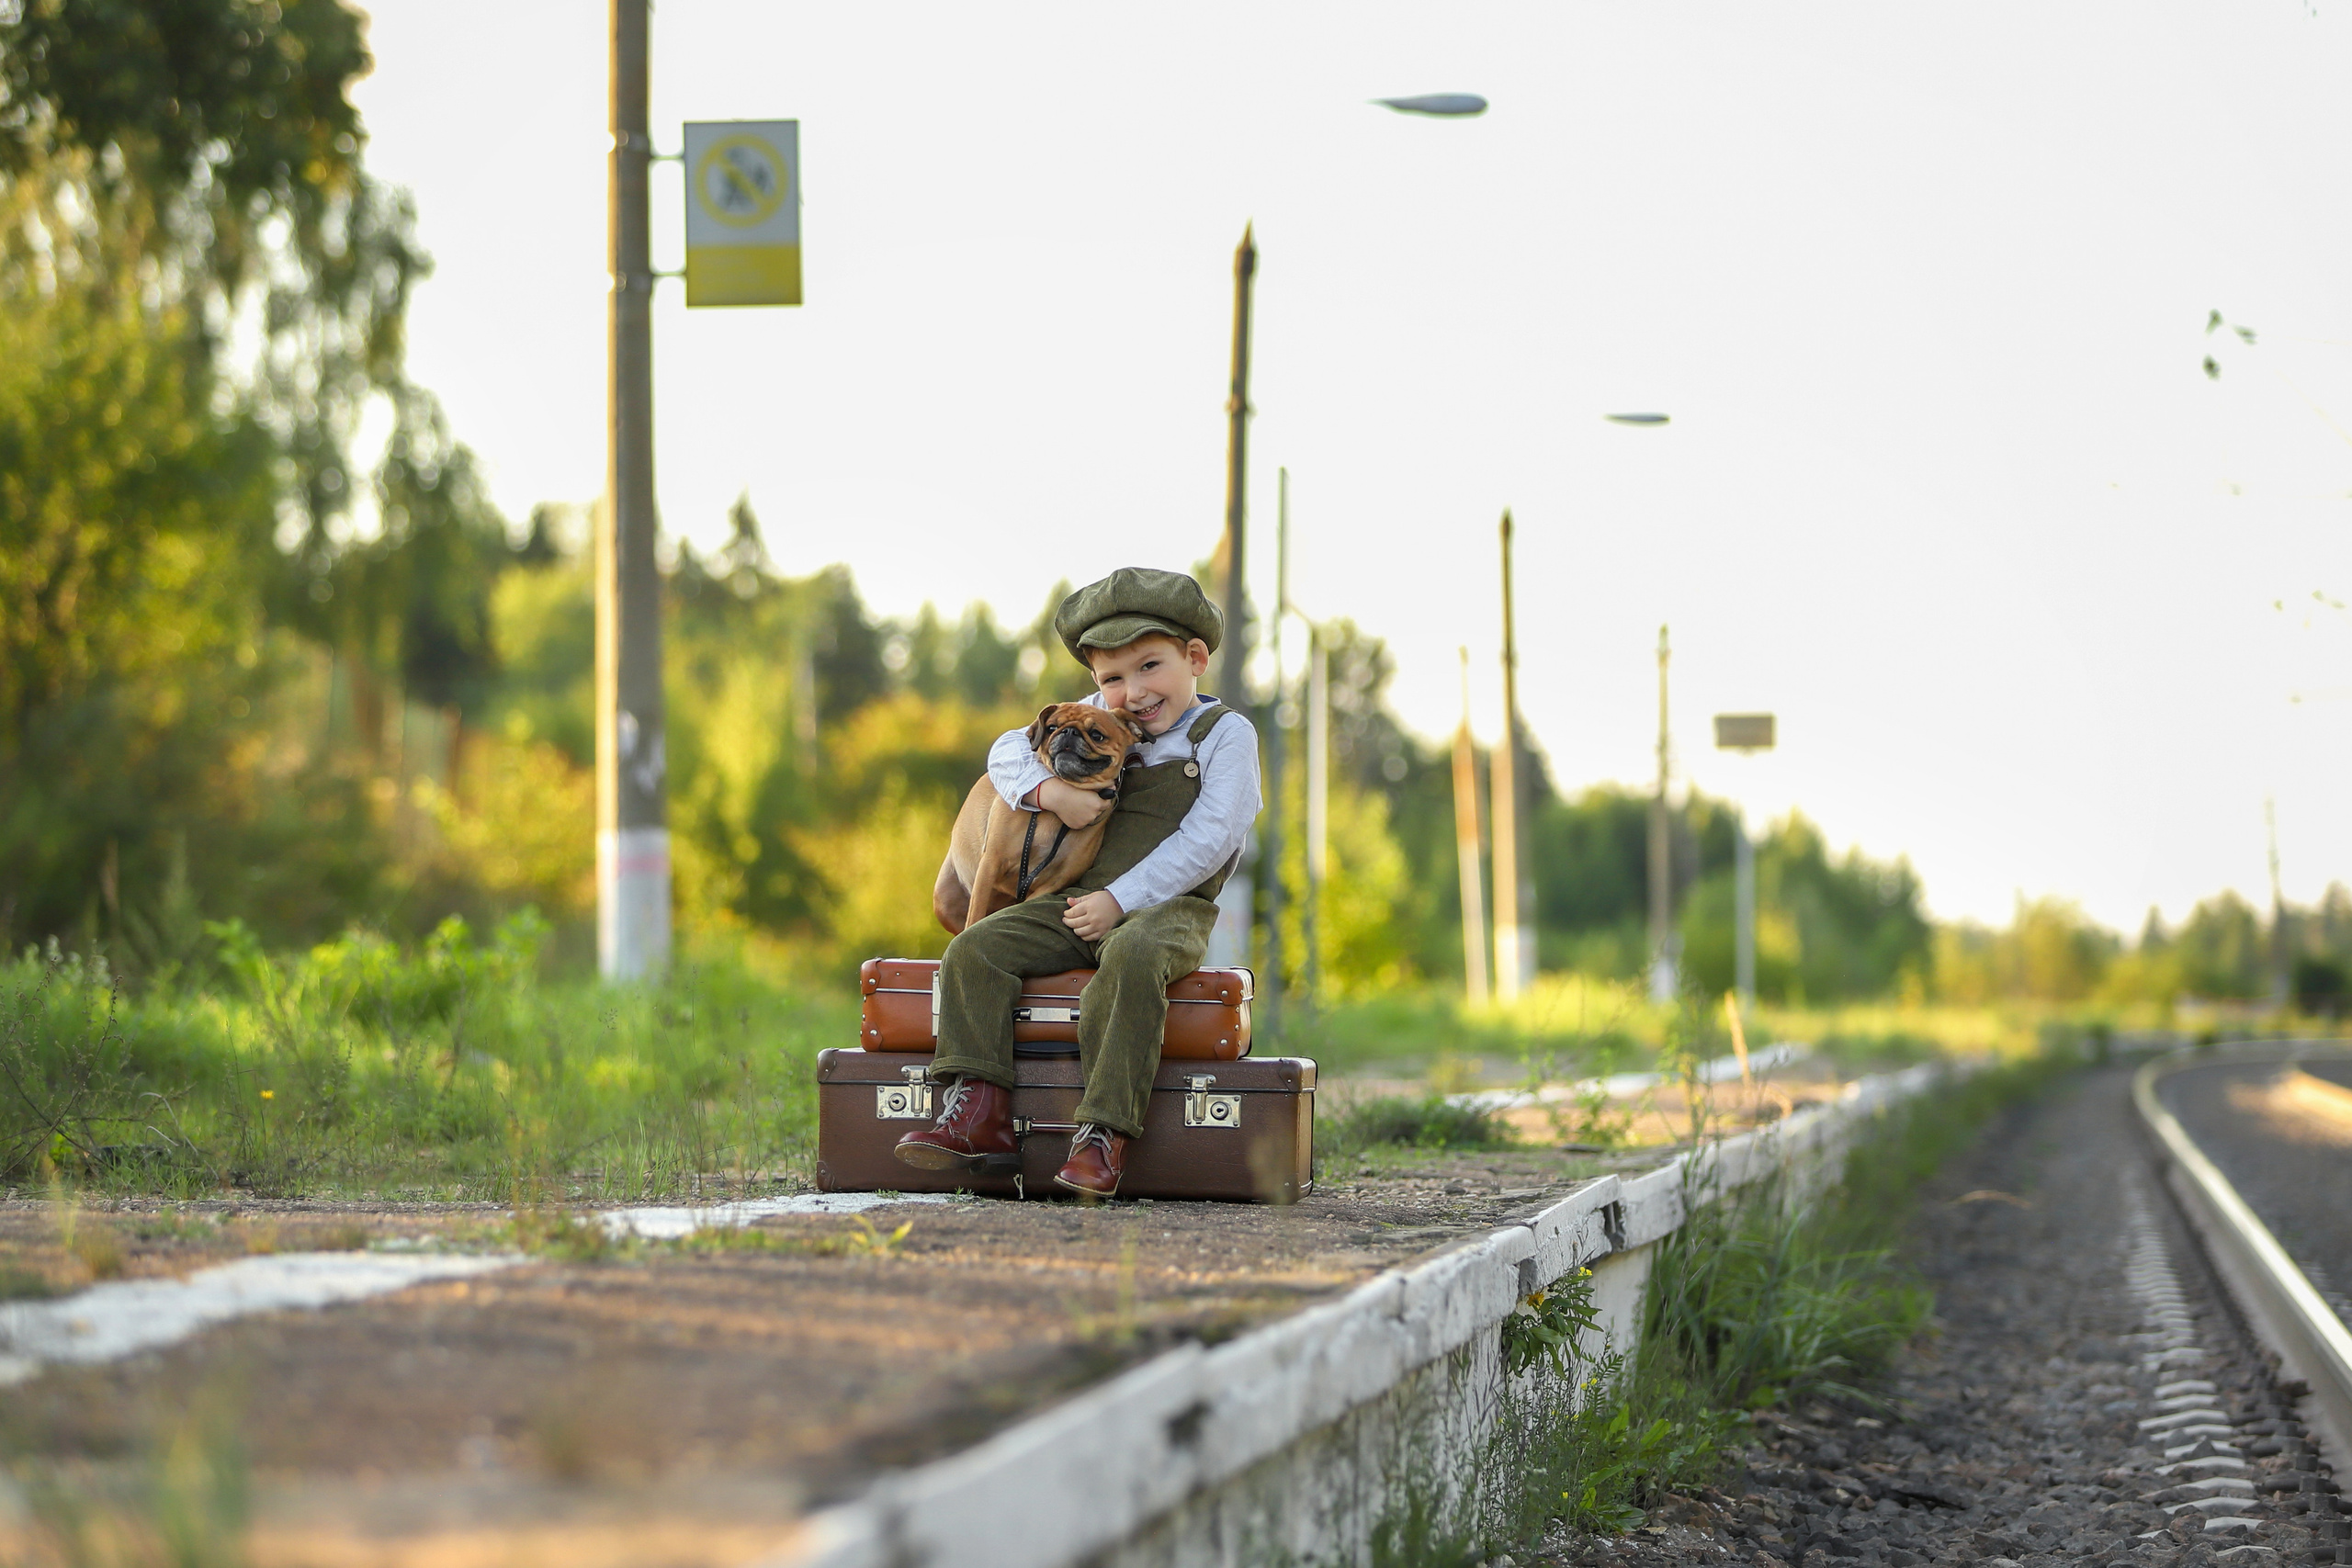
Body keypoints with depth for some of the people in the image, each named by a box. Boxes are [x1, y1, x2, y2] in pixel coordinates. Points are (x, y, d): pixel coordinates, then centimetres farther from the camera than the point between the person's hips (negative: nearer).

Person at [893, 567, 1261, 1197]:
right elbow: (1008, 751, 17)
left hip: (1168, 907, -6)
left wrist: (1120, 899, -18)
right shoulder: (1098, 721, 16)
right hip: (1076, 904, 6)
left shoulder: (1225, 734, -1)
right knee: (976, 949, -15)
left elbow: (1207, 839, -11)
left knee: (1132, 956, -40)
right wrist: (1049, 790, -7)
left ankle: (1104, 1132, -41)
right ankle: (977, 1116, -22)